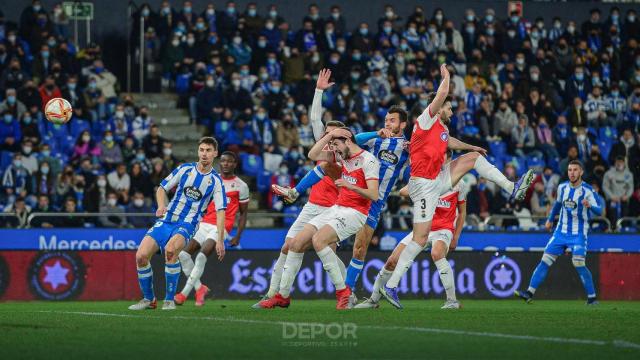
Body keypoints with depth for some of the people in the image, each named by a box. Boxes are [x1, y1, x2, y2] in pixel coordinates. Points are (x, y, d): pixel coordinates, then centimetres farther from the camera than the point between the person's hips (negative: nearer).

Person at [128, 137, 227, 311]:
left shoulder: (216, 181, -2)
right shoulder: (185, 169, 4)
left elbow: (220, 211, -7)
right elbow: (162, 188, 10)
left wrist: (220, 241, -16)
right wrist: (161, 206, -11)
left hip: (187, 225, -3)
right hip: (167, 220, 3)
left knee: (170, 250, -35)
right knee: (141, 256, -12)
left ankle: (169, 300, -20)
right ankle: (148, 299, 10)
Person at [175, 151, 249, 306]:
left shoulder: (241, 186, 1)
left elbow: (243, 213, 6)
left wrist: (238, 236, -2)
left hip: (222, 227, -5)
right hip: (205, 224, 5)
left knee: (202, 256, -23)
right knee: (183, 254, -7)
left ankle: (185, 293, -17)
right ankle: (199, 288, 9)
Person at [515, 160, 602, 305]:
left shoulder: (588, 190, -12)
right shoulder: (562, 187, 4)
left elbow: (599, 210, -19)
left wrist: (590, 205, -39)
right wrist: (550, 219, 30)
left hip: (579, 233, -5)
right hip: (561, 232, 5)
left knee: (579, 264, -17)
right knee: (545, 261, -2)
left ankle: (592, 297, -5)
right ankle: (530, 293, -2)